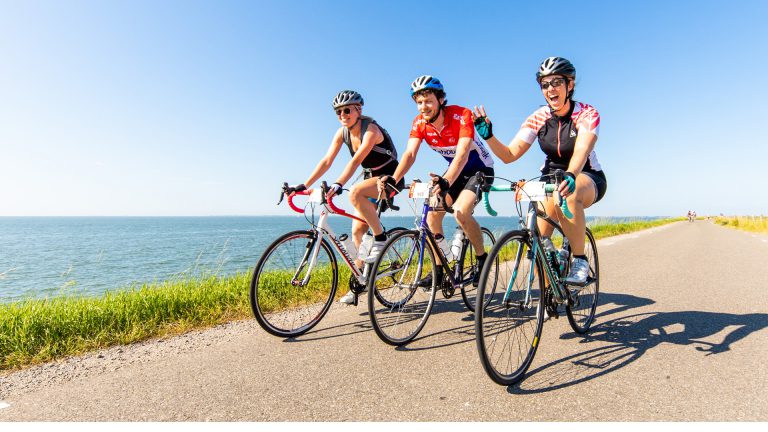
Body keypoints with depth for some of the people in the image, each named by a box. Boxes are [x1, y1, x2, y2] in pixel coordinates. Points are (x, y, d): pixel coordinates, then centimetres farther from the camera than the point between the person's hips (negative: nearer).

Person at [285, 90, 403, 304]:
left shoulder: (371, 130, -22)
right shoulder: (342, 133, -1)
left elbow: (356, 160, -35)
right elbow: (326, 161, -8)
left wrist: (338, 185, -47)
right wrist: (304, 185, -17)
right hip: (371, 178, 7)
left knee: (355, 192, -36)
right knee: (357, 231, 0)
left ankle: (380, 237, -20)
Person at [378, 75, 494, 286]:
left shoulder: (461, 115, -28)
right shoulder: (419, 123, -12)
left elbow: (462, 154, -40)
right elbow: (410, 154, -24)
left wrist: (446, 181, -58)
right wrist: (393, 179, -43)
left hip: (480, 169, -5)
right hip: (455, 171, 6)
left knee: (460, 212, -28)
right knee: (432, 216, -7)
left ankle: (482, 258, -4)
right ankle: (439, 269, 9)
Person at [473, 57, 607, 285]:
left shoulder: (587, 114, -16)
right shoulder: (538, 118, -8)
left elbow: (581, 151, -36)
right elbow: (510, 154, -15)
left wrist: (570, 176, -57)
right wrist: (488, 136, -32)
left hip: (588, 179, -3)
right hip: (551, 177, 3)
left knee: (567, 194, -40)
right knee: (539, 239, -22)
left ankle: (580, 261, -23)